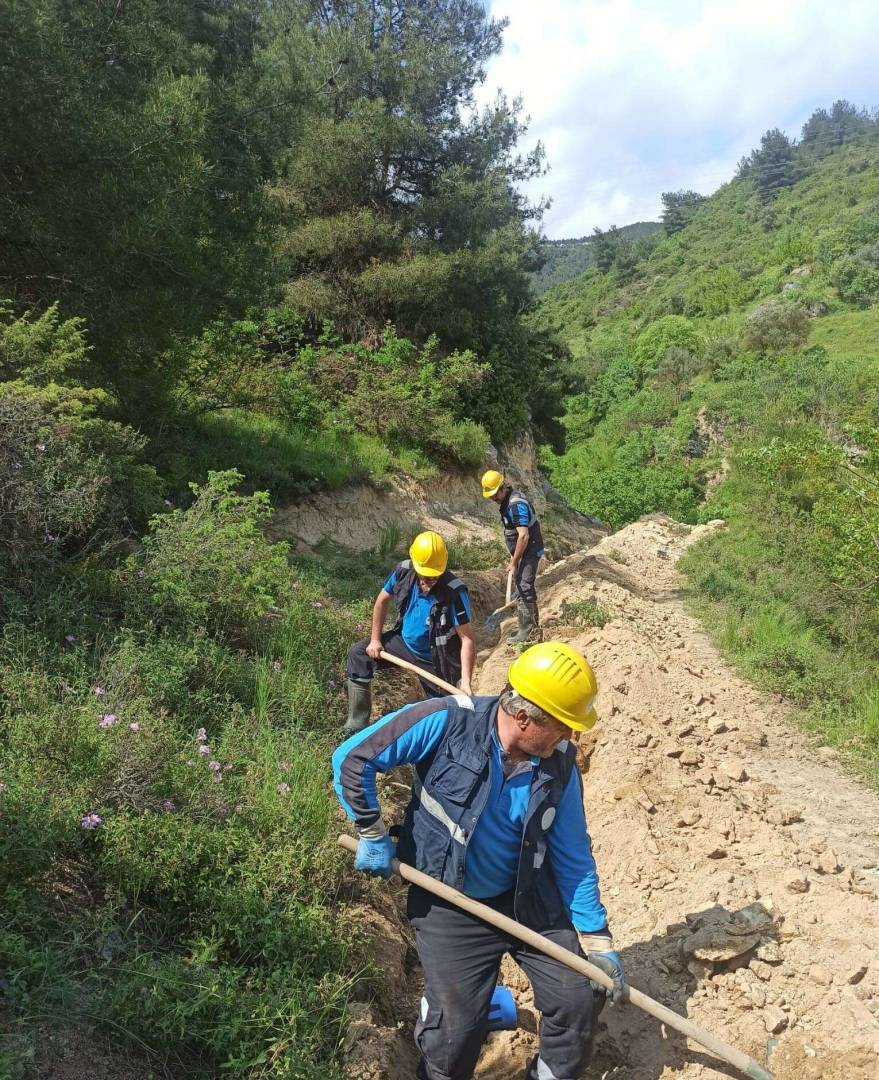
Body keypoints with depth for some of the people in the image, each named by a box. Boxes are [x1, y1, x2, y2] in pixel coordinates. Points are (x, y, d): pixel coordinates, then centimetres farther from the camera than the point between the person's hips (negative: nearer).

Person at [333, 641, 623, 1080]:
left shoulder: (560, 765, -10)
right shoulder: (445, 722, -24)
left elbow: (574, 858, -1)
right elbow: (352, 758, -17)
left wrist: (596, 940, -1)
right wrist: (372, 835, -13)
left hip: (531, 902, 4)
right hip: (449, 910, -3)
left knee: (580, 1000, 4)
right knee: (455, 1034, -2)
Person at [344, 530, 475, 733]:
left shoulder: (454, 591, -32)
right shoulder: (403, 571, -18)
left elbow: (467, 639, -29)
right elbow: (382, 601, 1)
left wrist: (465, 681, -37)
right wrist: (375, 639, -1)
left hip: (434, 659, -5)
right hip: (404, 641, 5)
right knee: (358, 654, -1)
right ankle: (357, 723, 8)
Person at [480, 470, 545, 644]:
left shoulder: (516, 505, -24)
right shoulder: (507, 501, 8)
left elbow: (523, 536, -27)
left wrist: (514, 562, -22)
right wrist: (513, 557, 16)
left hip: (529, 551, -10)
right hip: (522, 551, 10)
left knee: (523, 588, -11)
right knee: (525, 587, 17)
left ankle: (526, 630, -6)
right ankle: (533, 623, 30)